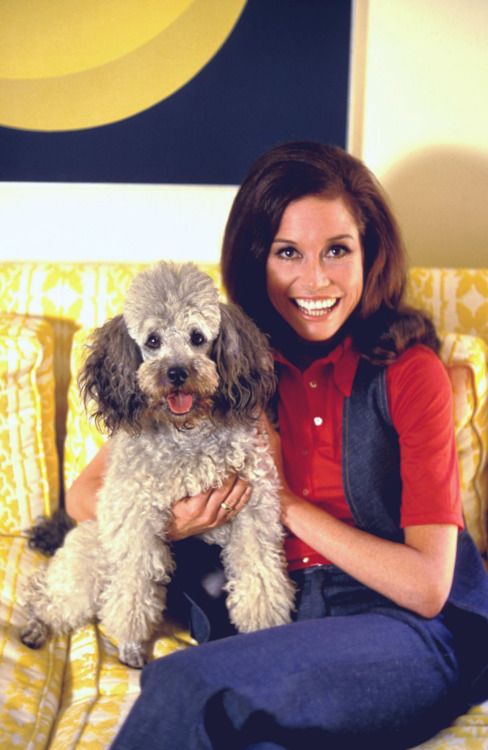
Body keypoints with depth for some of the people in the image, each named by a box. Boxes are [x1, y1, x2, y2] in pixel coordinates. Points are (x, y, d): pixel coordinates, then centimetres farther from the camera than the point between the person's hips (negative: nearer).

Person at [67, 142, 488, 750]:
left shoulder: (409, 370, -9)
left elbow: (427, 587, -12)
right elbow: (85, 493, 4)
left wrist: (287, 501, -12)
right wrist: (166, 525, -17)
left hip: (414, 632, -2)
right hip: (277, 621, 3)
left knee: (187, 684, -29)